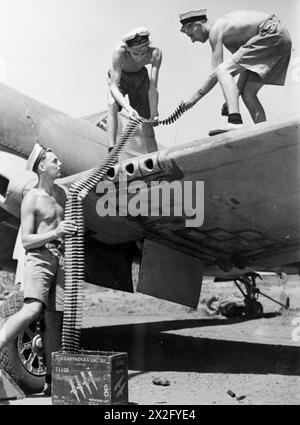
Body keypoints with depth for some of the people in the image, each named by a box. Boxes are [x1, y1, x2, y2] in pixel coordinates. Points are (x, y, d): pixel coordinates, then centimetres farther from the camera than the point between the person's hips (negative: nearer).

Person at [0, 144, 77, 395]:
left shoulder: (61, 192, 15)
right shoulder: (31, 199, -6)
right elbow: (26, 240, -12)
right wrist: (55, 233, -23)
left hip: (60, 258, 6)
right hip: (39, 257, -6)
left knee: (54, 319, 5)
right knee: (33, 310, -29)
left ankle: (51, 381, 11)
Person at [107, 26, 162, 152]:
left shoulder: (155, 53, -34)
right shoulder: (119, 51, -39)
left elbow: (153, 88, -34)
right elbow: (113, 86, -40)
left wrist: (154, 114, -41)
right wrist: (129, 108, -54)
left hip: (140, 77, 2)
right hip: (119, 77, -2)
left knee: (146, 119, 2)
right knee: (112, 105, -31)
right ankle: (112, 151, -34)